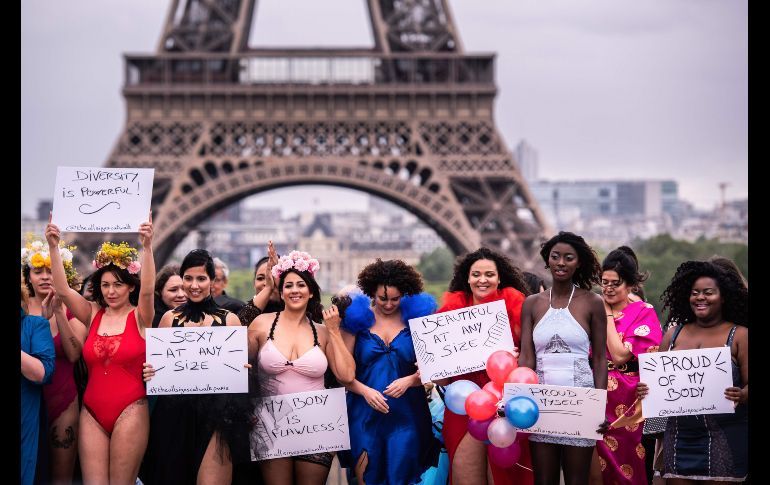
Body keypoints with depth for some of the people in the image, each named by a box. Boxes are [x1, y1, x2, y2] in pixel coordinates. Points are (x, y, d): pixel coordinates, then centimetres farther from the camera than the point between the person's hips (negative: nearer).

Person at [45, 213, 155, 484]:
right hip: (92, 413, 3)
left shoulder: (139, 317, -1)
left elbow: (147, 290, -20)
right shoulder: (93, 315, 8)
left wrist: (147, 246, -33)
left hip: (130, 412, -3)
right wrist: (53, 247, -14)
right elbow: (62, 290, -3)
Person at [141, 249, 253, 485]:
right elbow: (156, 362, 14)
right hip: (174, 413, 2)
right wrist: (149, 372, -7)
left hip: (216, 413, -2)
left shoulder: (230, 320, 5)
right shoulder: (170, 318, 9)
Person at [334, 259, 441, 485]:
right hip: (365, 414, 0)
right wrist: (365, 391, -15)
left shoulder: (416, 316, 4)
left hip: (406, 414, 0)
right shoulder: (357, 317, 2)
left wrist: (409, 380, -15)